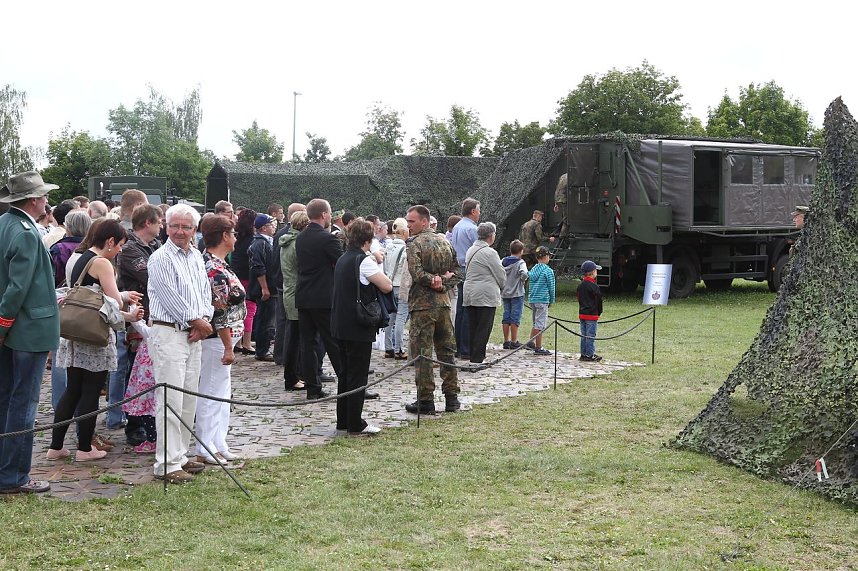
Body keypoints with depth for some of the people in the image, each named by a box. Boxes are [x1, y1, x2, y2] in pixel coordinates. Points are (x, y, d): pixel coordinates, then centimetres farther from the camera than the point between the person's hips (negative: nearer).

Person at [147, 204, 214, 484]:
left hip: (194, 335, 8)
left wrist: (204, 320, -1)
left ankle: (180, 456, 20)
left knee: (189, 400, 11)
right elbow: (170, 297, -12)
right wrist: (196, 320, -6)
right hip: (168, 333, -8)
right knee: (170, 400, -9)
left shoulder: (197, 257, 15)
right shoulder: (160, 258, -9)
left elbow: (206, 293, 16)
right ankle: (167, 464, -6)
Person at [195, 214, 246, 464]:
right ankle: (206, 449, 4)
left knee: (221, 393, 15)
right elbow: (220, 312, -22)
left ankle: (218, 444, 22)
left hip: (216, 339, 10)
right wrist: (228, 347, -19)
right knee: (212, 393, -3)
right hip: (216, 340, -10)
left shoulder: (206, 262, 11)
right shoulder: (217, 270, -20)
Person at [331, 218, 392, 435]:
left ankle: (343, 421, 20)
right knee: (358, 376, -2)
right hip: (358, 327, -8)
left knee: (346, 373, 15)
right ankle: (355, 424, 2)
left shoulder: (342, 259, 12)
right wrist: (377, 266, -1)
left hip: (340, 325, 8)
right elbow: (387, 286, -18)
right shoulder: (364, 261, -15)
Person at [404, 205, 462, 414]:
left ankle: (425, 400, 0)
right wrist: (443, 282, -1)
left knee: (422, 353, -1)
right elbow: (457, 272, 11)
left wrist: (433, 280, -9)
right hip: (443, 303, 6)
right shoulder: (444, 242, 13)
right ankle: (451, 397, 14)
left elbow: (416, 273, -22)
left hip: (422, 304, -6)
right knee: (446, 350, 12)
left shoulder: (414, 244, -8)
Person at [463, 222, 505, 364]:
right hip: (486, 296, -8)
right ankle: (477, 358, -5)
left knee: (473, 327, 11)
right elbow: (501, 276, -8)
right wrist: (499, 286, 15)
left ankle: (473, 356, 14)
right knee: (484, 328, -4)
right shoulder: (490, 252, -12)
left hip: (469, 294, 8)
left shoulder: (470, 250, 13)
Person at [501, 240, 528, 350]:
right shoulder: (520, 263, -11)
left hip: (505, 293, 5)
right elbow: (524, 274, -26)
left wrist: (502, 283, 9)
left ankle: (506, 341, 11)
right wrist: (523, 280, -6)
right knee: (515, 318, -1)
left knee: (506, 317, 9)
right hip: (517, 294, -5)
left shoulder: (502, 261, 4)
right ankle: (514, 342, 1)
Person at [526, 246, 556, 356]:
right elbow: (551, 287, -6)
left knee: (536, 323, 20)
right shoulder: (548, 271, -10)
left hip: (532, 299, 7)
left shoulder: (532, 270, 8)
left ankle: (531, 342, 15)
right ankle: (538, 348, -1)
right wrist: (552, 300, 7)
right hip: (542, 300, -7)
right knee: (540, 324, -3)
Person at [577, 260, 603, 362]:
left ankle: (584, 354, 17)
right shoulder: (594, 287, -16)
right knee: (591, 336, -2)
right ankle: (590, 355, 1)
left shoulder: (580, 285, 7)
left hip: (582, 314, 7)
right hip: (592, 315, -7)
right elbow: (598, 300, -10)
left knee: (583, 335, 12)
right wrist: (599, 312, 5)